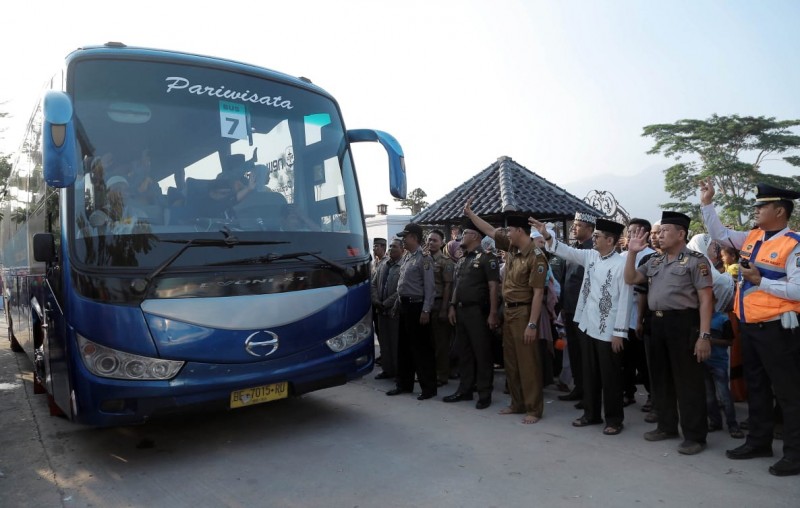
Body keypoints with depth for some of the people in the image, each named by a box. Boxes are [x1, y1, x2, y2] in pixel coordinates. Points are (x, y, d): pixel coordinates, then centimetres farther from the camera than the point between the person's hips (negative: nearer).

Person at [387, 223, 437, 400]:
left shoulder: (424, 258, -13)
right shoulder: (406, 257, 12)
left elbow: (429, 287, -16)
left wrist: (426, 311, -20)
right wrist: (398, 303, 15)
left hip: (416, 306, -9)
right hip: (403, 305, 9)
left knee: (421, 347, -2)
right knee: (403, 346, 15)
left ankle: (428, 387, 8)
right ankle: (404, 384, 26)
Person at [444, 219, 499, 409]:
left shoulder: (486, 258, -8)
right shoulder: (462, 260, 16)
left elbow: (493, 287, -12)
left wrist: (493, 313, -17)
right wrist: (452, 306, 12)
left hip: (477, 311, -8)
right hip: (461, 310, 8)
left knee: (482, 353, -1)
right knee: (463, 351, 13)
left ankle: (485, 394, 8)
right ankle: (465, 390, 23)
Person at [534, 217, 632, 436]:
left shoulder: (621, 264, -14)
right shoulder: (590, 256, 5)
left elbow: (625, 300, -15)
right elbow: (566, 251, 7)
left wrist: (619, 332, -15)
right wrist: (547, 235, -9)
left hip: (608, 330, -7)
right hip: (587, 325, 7)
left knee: (609, 376, 5)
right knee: (589, 373, 16)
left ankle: (614, 419, 20)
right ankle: (591, 413, 30)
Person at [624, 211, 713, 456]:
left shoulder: (695, 260, -7)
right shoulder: (655, 261, 14)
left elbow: (706, 300, -10)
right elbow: (630, 279, 14)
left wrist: (704, 335, -16)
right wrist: (632, 252, 4)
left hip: (683, 323, -7)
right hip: (657, 323, 7)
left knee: (688, 381, 1)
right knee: (660, 378, 15)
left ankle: (695, 436, 12)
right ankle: (667, 426, 30)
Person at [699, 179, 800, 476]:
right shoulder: (753, 238, 8)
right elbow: (720, 235, 18)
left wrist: (760, 280, -18)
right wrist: (707, 204, 12)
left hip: (775, 329, -8)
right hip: (749, 327, 8)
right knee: (755, 387, 18)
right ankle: (758, 441, 31)